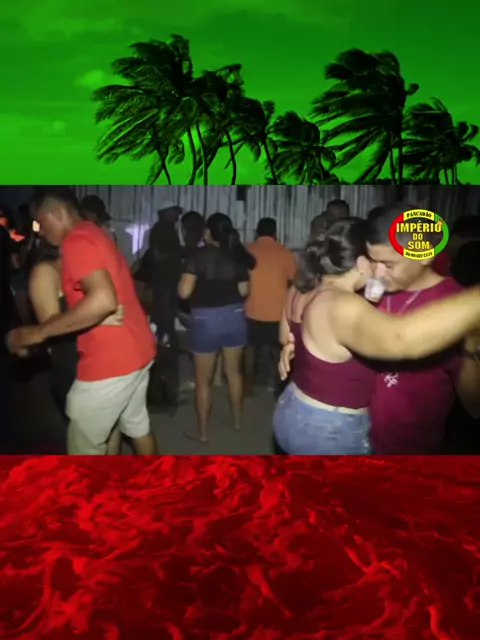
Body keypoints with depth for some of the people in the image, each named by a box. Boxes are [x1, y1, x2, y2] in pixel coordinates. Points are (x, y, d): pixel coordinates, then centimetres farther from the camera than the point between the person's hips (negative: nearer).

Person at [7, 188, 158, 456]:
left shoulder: (76, 241, -15)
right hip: (137, 350, 10)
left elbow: (104, 300, -31)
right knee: (138, 425, 25)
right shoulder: (97, 236, 16)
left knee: (84, 447, 7)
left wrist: (39, 332, -24)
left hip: (110, 360, -10)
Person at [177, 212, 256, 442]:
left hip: (205, 318, -4)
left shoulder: (198, 255, -12)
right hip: (234, 315, 4)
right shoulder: (237, 256, 1)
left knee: (203, 379, 8)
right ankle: (238, 420, 33)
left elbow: (184, 292, -16)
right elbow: (243, 290, 6)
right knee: (234, 372, 19)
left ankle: (202, 431, 19)